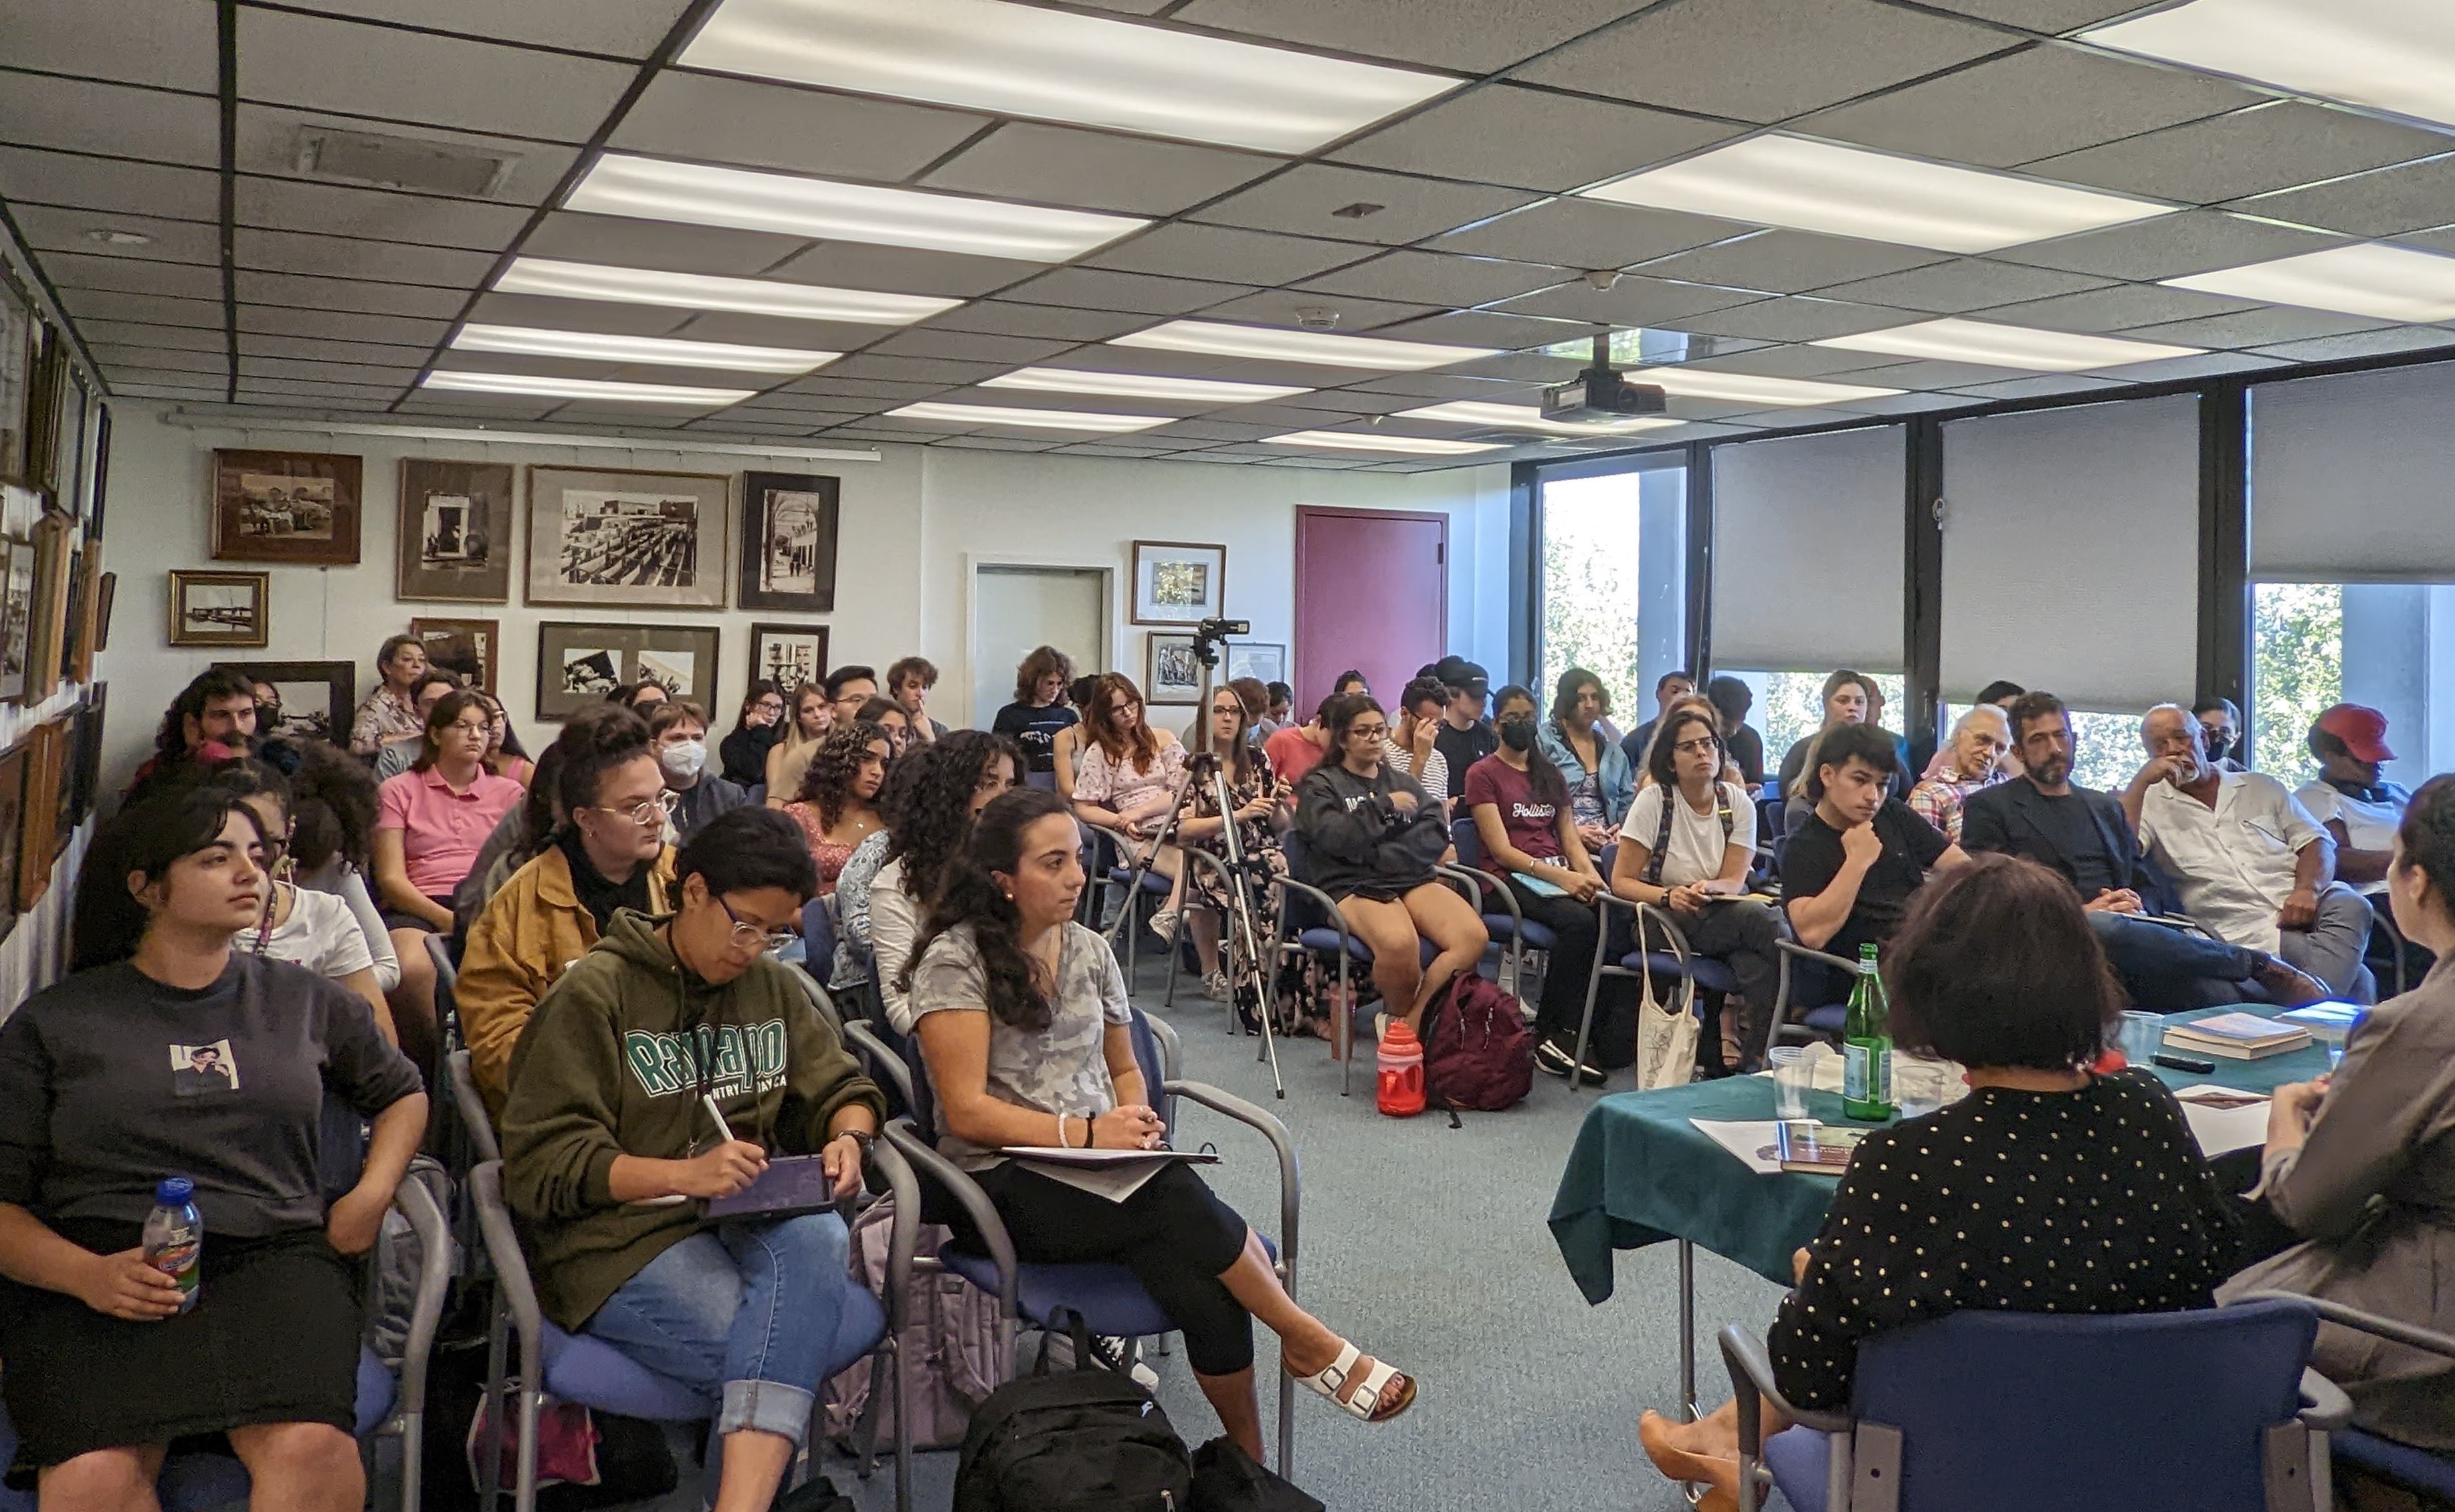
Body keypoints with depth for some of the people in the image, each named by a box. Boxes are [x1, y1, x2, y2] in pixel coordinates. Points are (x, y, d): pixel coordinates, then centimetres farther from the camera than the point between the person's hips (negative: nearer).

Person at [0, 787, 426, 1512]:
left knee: (314, 1451, -32)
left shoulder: (308, 1001, 18)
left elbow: (402, 1093, 33)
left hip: (274, 1255, 1)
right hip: (96, 1270, -1)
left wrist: (372, 1194, 13)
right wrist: (86, 1275, -12)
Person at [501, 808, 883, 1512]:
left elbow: (840, 1089, 22)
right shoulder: (595, 992, -1)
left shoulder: (773, 986, 15)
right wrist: (686, 1173, -20)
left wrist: (847, 1138, -4)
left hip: (751, 1220, 4)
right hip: (620, 1237, -4)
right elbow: (540, 1162, -6)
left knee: (817, 1237, -34)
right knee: (776, 1354, -33)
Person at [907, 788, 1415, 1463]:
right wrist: (1087, 1133, -20)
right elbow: (968, 1113, -12)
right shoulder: (955, 962, -7)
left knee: (1197, 1278, -28)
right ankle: (1308, 1342, -13)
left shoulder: (1088, 950, 12)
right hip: (1003, 1181, -5)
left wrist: (1134, 1119, -2)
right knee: (1182, 1202, -32)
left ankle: (1248, 1465, -15)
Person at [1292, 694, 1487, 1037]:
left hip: (1414, 880, 5)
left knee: (1473, 936, -26)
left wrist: (1381, 855, -8)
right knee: (1398, 942, -37)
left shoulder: (1403, 782, 24)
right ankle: (1401, 1016, -8)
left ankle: (1410, 1023, -19)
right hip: (1352, 886, -4)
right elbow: (1334, 837, -8)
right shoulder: (1320, 785, 12)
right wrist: (1385, 805, -4)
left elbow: (1437, 835, 7)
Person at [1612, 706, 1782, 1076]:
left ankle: (1758, 1058, -17)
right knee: (1758, 918, -31)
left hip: (1722, 916, 4)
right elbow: (1621, 881, -8)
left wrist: (1708, 888, -27)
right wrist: (1669, 897, -27)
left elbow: (1734, 882, -4)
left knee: (1757, 964, -33)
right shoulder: (1653, 800, -6)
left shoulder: (1738, 802, 3)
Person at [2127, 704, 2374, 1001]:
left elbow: (2315, 843, 14)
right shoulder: (2150, 803, 14)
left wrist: (2306, 888, -7)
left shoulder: (2260, 787, 24)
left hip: (2300, 906, 4)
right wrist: (2142, 780, -6)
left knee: (2351, 906, -31)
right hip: (2245, 930, -4)